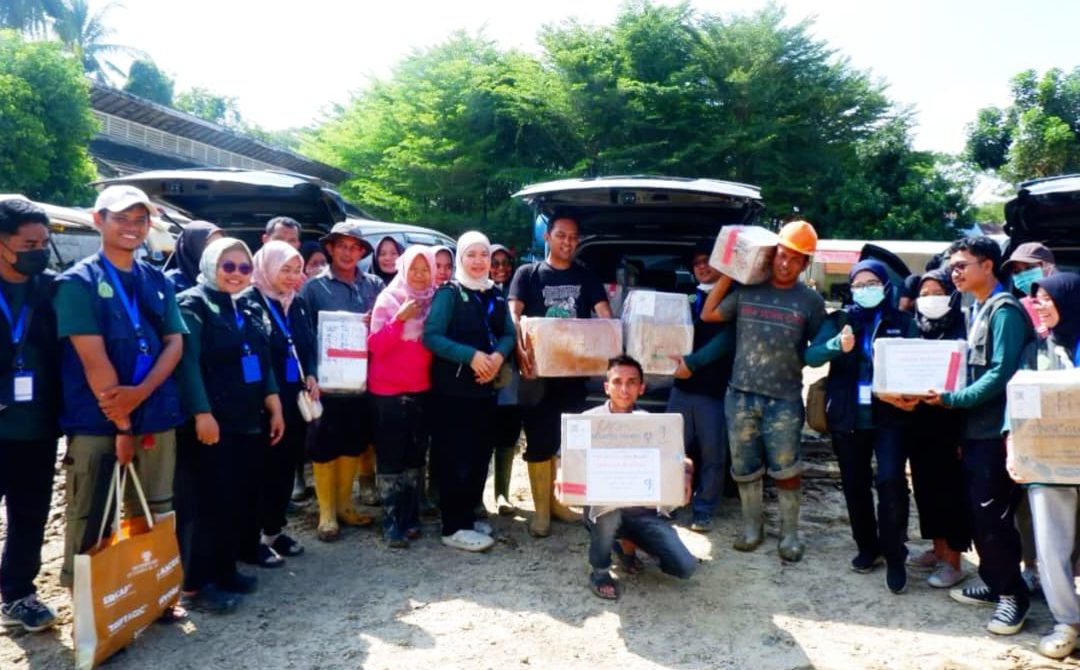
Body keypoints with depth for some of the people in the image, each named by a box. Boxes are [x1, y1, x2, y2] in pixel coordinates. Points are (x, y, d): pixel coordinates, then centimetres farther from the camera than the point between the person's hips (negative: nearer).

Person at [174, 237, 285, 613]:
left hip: (249, 422, 8)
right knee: (206, 501, -4)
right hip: (211, 421, -7)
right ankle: (195, 585, 5)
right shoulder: (194, 304, -5)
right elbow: (188, 362, -15)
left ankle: (225, 569, 24)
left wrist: (274, 407, 11)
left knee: (242, 498, 11)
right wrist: (202, 413, -22)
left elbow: (264, 362, 18)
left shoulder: (251, 308, 17)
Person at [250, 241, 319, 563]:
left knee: (287, 466, 13)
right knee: (264, 468, 0)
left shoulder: (299, 304, 12)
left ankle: (274, 529, 26)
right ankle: (253, 536, 12)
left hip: (296, 397, 7)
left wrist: (311, 376, 1)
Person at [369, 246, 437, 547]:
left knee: (415, 455, 10)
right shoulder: (388, 299, -5)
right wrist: (399, 318, -23)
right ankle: (391, 522, 6)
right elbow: (375, 346, -12)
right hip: (388, 391, -4)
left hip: (422, 389, 4)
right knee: (390, 458, 0)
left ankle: (410, 517, 20)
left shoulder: (435, 300, 5)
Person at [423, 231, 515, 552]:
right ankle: (453, 527, 5)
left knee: (480, 455, 12)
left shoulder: (496, 295, 11)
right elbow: (431, 336, -16)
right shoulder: (449, 293, -7)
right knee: (455, 458, -3)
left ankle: (467, 516, 26)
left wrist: (498, 356, -12)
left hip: (485, 387, 7)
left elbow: (508, 334, 10)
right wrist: (471, 356, -23)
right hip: (452, 388, -6)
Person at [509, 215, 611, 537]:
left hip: (575, 369, 3)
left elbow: (605, 317, 2)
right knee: (539, 441, 0)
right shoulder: (527, 274, 3)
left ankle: (557, 500, 25)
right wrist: (520, 349, -26)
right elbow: (514, 316, -7)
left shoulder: (587, 278, 11)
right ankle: (541, 508, 8)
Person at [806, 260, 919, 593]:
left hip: (889, 416, -2)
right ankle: (868, 547, 29)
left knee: (891, 480, -14)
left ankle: (894, 557, 3)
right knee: (854, 485, 10)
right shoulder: (839, 320, 6)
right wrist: (838, 345, -28)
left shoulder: (903, 322, 5)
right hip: (847, 417, 2)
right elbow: (811, 355, -8)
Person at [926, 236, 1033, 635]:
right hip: (974, 428, 8)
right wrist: (947, 396, 6)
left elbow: (1001, 373, -19)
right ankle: (994, 583, 26)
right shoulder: (976, 310, 15)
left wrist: (952, 399, -17)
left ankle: (1013, 593, 12)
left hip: (996, 430, -8)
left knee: (992, 515, -3)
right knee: (978, 511, 13)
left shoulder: (1004, 310, -12)